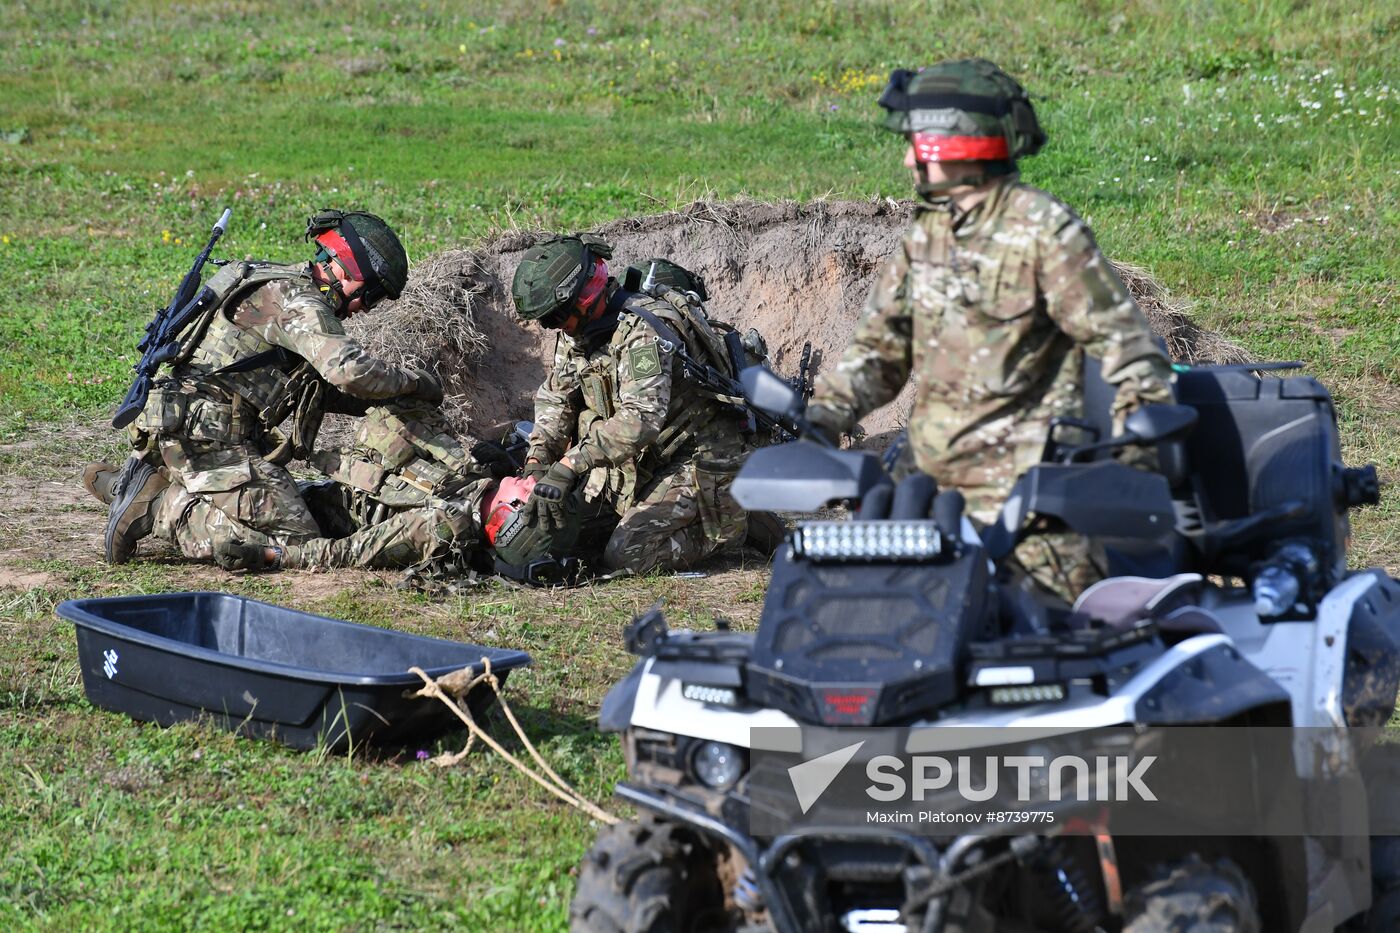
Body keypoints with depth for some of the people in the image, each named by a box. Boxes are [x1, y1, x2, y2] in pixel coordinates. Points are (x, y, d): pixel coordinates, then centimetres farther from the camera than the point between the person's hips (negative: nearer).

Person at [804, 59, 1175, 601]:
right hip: (932, 474, 7)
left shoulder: (1043, 230, -8)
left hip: (1023, 473, -7)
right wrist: (825, 414, 5)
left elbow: (1119, 335, -9)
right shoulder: (926, 233, 13)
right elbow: (882, 346, 17)